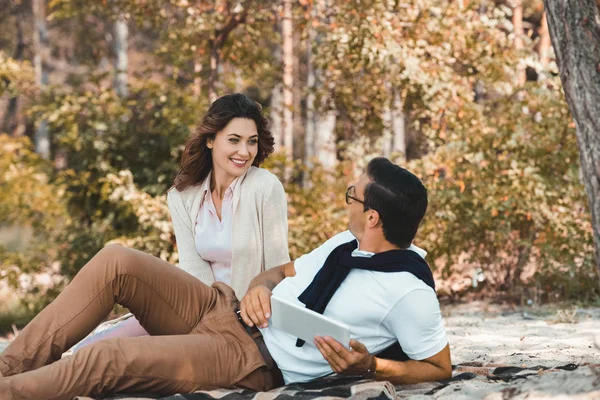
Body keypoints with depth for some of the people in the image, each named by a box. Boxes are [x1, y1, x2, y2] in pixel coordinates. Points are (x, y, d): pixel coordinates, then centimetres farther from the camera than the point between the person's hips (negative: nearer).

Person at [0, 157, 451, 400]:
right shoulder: (348, 245, 11)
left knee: (112, 357, -27)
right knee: (117, 261, -10)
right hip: (224, 310, 8)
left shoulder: (408, 290, -13)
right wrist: (259, 289, -2)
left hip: (254, 362, -8)